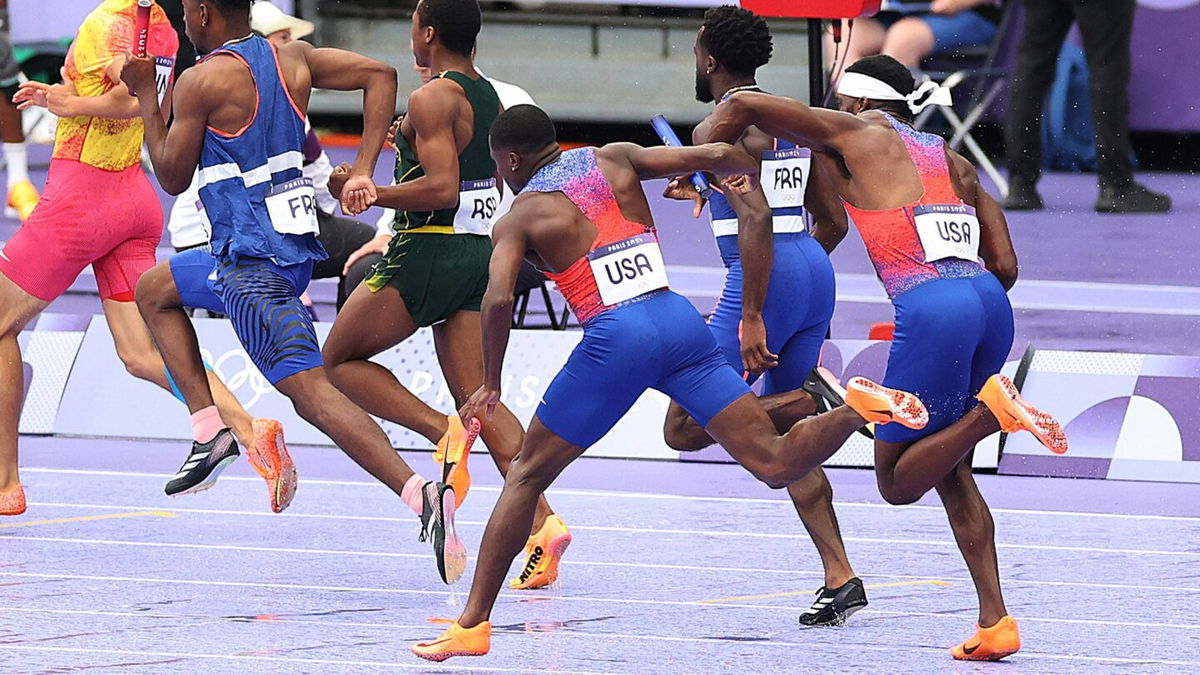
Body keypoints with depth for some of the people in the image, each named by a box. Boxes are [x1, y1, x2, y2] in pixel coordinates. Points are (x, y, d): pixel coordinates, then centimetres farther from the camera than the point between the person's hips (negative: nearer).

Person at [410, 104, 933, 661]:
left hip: (616, 339, -4)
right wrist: (750, 172, 32)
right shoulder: (615, 161, 16)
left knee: (526, 475, 10)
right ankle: (860, 407, -25)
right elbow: (715, 155, 9)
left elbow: (498, 300, -10)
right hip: (680, 320, 4)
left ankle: (474, 624, 8)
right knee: (774, 464, 2)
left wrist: (490, 385, 3)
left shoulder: (519, 218, 6)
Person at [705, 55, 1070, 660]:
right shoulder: (952, 161, 25)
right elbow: (1005, 265, 19)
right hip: (991, 304, 7)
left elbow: (741, 106, 11)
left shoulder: (857, 134, 11)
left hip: (932, 309, -7)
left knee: (898, 482, 4)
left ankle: (991, 408, -21)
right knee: (949, 471, 20)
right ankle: (994, 621, 10)